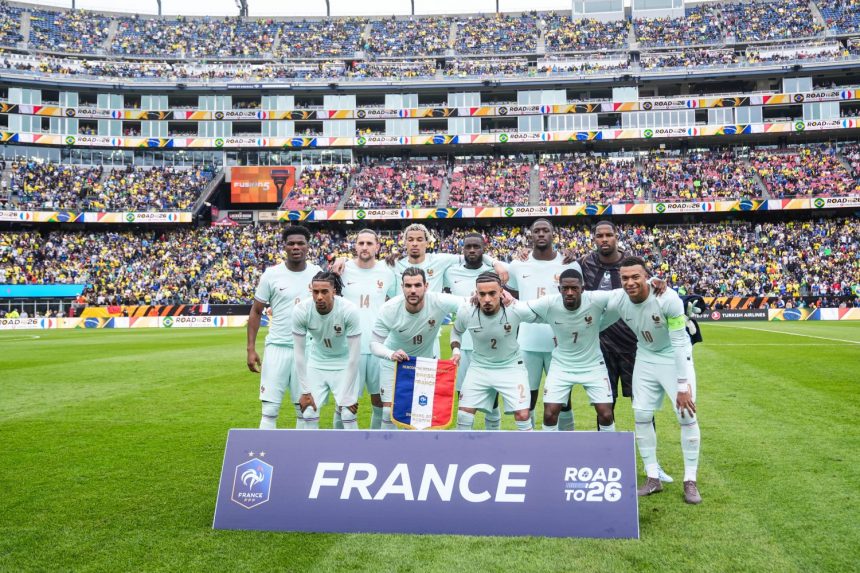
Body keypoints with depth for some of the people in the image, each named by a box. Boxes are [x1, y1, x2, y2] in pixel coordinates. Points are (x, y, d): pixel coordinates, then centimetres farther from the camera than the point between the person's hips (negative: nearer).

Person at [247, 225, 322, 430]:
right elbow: (256, 312, 4)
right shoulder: (272, 274, -2)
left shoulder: (317, 274, 2)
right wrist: (251, 348, -3)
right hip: (277, 347, -1)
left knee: (305, 409, 10)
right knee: (270, 409, -1)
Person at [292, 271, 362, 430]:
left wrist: (348, 396, -19)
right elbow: (299, 353, -13)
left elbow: (354, 355, -22)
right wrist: (305, 391, -11)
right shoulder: (301, 311, -24)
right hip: (316, 362, 2)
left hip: (344, 363, -2)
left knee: (348, 415, -9)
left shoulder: (349, 310, -29)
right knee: (309, 414, -2)